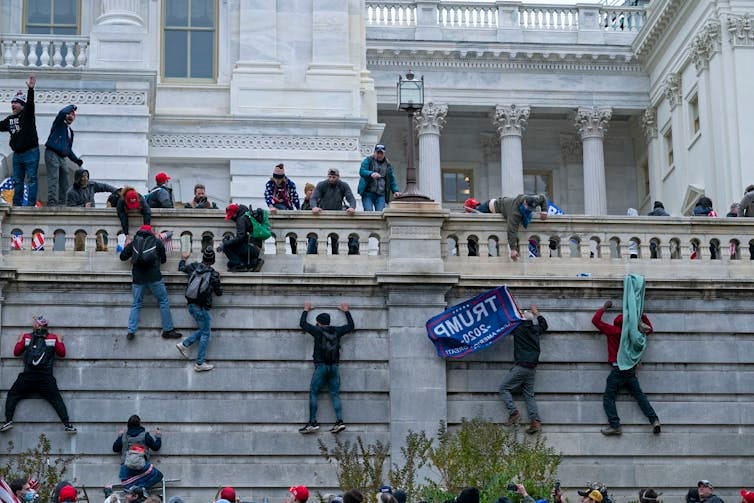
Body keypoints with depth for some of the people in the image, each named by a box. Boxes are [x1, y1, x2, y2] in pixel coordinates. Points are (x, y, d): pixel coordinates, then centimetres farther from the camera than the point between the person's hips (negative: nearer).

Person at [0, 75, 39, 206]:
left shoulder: (27, 114, -6)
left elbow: (30, 103, -22)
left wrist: (30, 89, -39)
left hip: (31, 152, -7)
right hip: (17, 154, 7)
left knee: (32, 179, -5)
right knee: (17, 181, 9)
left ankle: (31, 204, -7)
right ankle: (17, 205, 12)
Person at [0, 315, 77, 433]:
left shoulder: (26, 337, 8)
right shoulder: (53, 338, 6)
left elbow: (16, 352, 15)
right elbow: (62, 353, 11)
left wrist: (20, 340, 29)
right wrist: (60, 341, 24)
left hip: (28, 376, 0)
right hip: (46, 378, 0)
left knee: (12, 395, 14)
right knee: (57, 400, 3)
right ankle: (67, 425, -10)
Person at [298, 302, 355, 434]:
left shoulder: (317, 331, -2)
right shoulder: (337, 331, 8)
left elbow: (303, 324, 13)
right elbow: (351, 326, 25)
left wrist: (306, 310, 28)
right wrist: (346, 312, 38)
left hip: (321, 366, -4)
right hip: (334, 367, 4)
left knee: (313, 393, -1)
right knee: (335, 394, 4)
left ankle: (313, 422, -8)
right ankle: (339, 421, -9)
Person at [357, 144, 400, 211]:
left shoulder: (388, 164, 16)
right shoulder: (368, 160, 5)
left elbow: (391, 179, 20)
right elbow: (361, 171, -11)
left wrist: (395, 191, 6)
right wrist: (371, 174, -30)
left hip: (380, 195, 2)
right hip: (368, 193, -2)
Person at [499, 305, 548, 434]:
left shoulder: (518, 328, -8)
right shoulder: (536, 330, 10)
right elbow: (544, 324, 31)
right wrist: (536, 312, 41)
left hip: (521, 366, -6)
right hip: (532, 368, 6)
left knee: (504, 388, 1)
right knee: (529, 395, 9)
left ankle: (513, 412, -16)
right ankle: (535, 421, -4)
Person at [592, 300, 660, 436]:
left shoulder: (612, 330, -5)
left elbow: (595, 320, 1)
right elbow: (649, 329, 24)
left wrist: (604, 307, 11)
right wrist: (643, 316, 20)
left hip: (618, 370, -5)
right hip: (631, 370, 5)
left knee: (608, 398, -2)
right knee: (640, 395, 7)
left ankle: (615, 425, -14)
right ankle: (654, 420, -4)